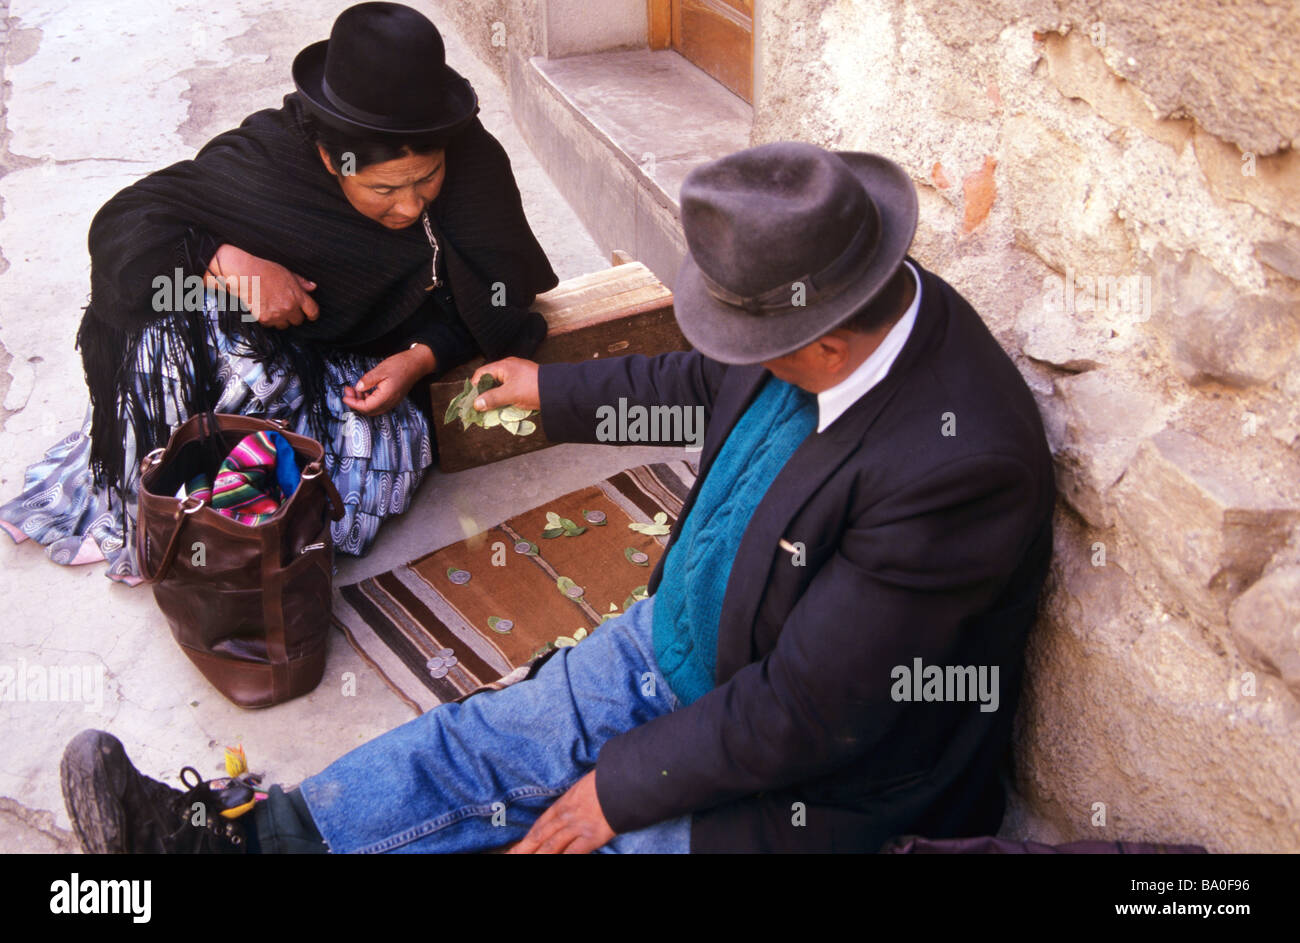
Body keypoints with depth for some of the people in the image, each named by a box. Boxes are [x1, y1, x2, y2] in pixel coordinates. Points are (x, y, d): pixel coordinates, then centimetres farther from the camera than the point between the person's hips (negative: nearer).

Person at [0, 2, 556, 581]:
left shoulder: (474, 164, -19)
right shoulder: (269, 158, -24)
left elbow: (491, 301, -7)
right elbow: (122, 224, -18)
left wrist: (420, 358, -26)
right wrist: (228, 261, -36)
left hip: (369, 362, 1)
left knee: (388, 456, -29)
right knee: (172, 332, -32)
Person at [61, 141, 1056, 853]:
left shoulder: (959, 464, -37)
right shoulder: (846, 302, -12)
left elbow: (802, 714, -29)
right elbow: (704, 380, 12)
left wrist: (624, 784, -18)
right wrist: (557, 391, 21)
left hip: (811, 770, -7)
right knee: (498, 738, 2)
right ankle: (248, 838, 9)